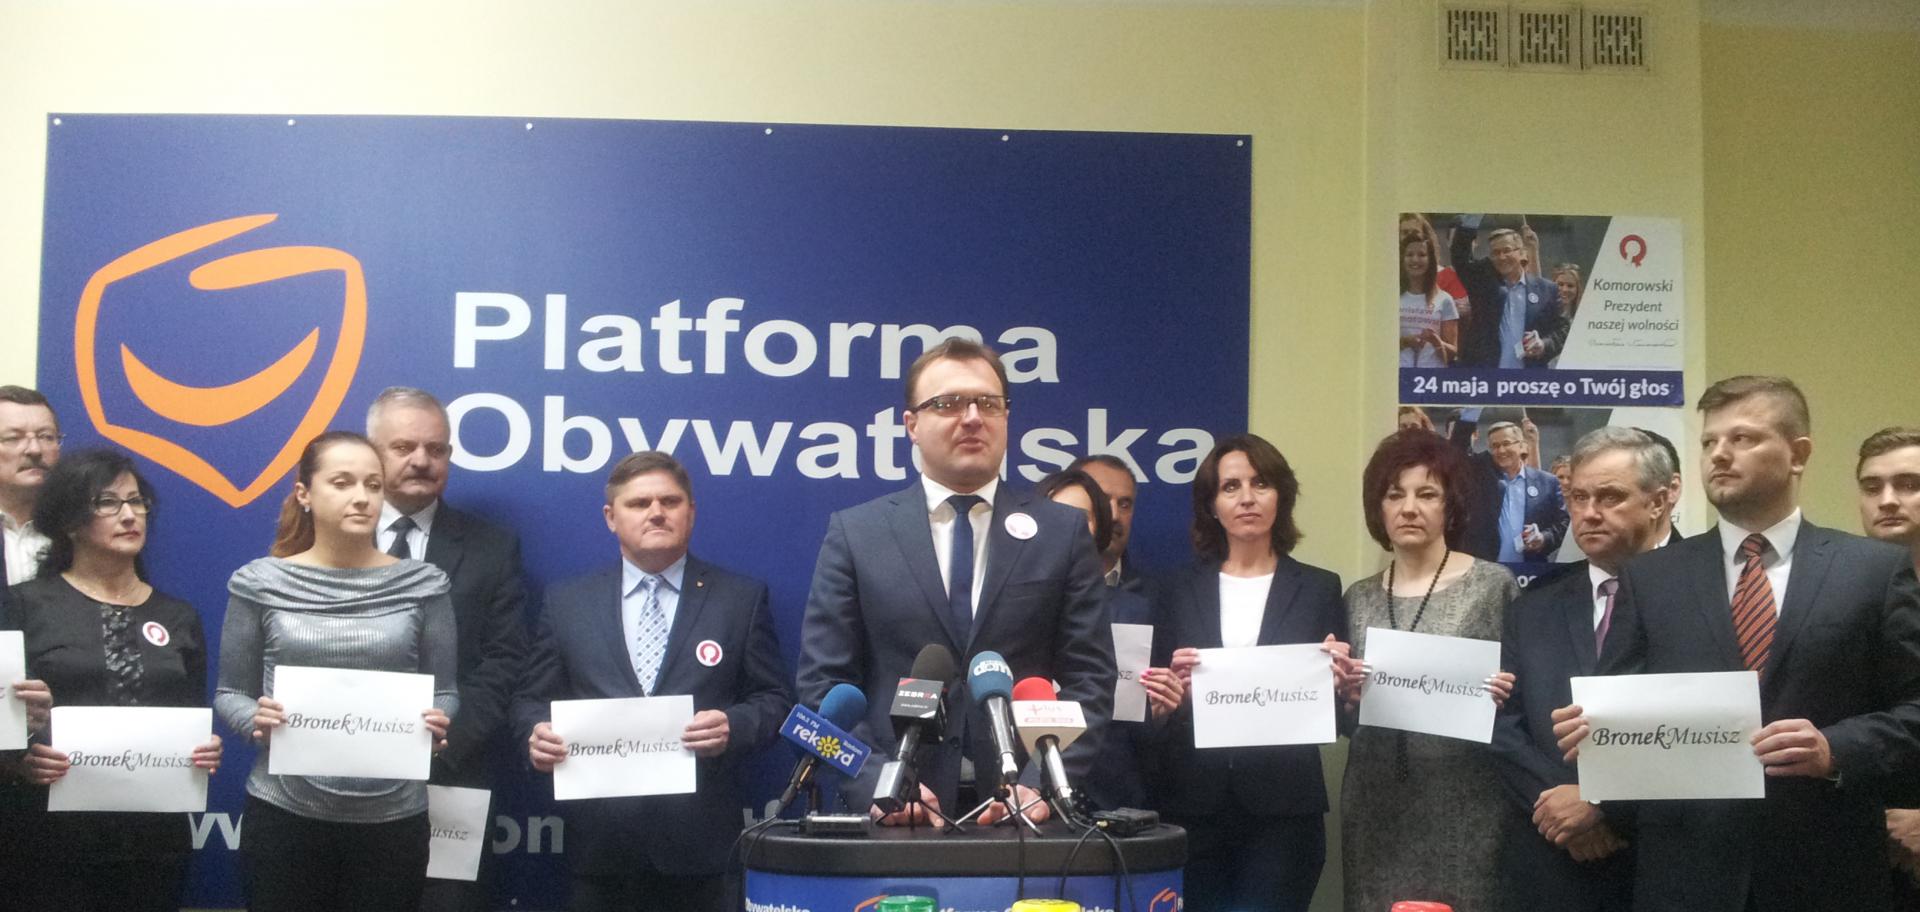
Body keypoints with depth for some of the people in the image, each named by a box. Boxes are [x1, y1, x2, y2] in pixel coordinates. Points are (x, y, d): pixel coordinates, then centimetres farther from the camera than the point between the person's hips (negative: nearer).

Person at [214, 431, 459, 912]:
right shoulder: (260, 582, 1)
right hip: (284, 813, 0)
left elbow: (445, 692, 6)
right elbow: (229, 693, 7)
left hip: (393, 817, 1)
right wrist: (256, 720, -14)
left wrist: (438, 722, -15)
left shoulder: (422, 584, 1)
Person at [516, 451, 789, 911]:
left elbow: (774, 699, 4)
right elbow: (533, 700, 11)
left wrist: (734, 725, -16)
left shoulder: (743, 598, 6)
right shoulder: (565, 602, 10)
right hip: (601, 840, 1)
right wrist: (537, 733, -11)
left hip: (701, 839, -1)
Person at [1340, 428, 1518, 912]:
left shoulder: (1492, 584, -1)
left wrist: (1501, 698, -17)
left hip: (1462, 807, -3)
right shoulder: (1358, 598, 9)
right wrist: (1345, 694, -7)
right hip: (1375, 808, 3)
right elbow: (1348, 721, 12)